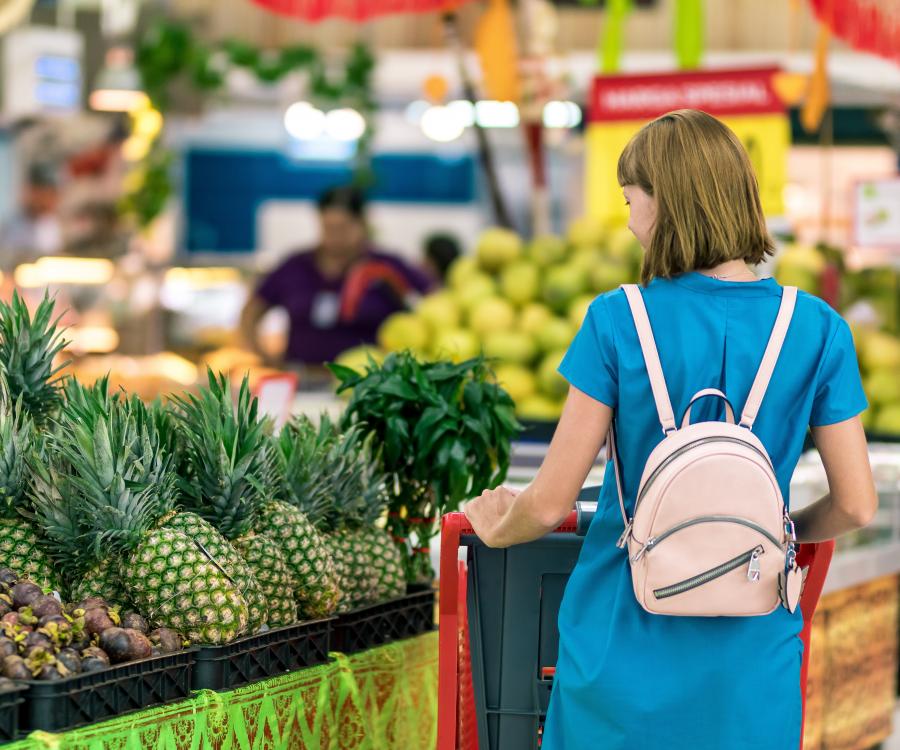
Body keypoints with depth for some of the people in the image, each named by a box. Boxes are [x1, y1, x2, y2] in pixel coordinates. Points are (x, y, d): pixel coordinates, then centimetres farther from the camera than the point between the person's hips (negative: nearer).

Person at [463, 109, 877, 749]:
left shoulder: (617, 321, -10)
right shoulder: (817, 330, -5)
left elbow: (549, 503, -8)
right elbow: (857, 505, -1)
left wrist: (497, 529, 14)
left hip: (625, 652, -1)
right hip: (750, 671, 1)